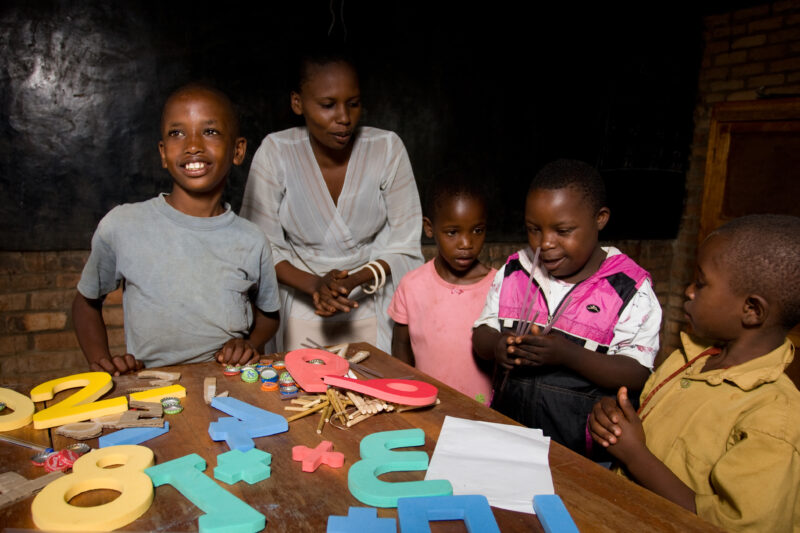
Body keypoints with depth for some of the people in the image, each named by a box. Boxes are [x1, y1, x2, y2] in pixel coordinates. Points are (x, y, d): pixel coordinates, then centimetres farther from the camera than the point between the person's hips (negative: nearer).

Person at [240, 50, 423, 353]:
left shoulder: (387, 149, -9)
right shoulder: (275, 153, -10)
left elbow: (404, 246, -5)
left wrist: (355, 281, -20)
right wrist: (314, 284, -23)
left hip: (371, 312, 0)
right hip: (299, 314, 0)